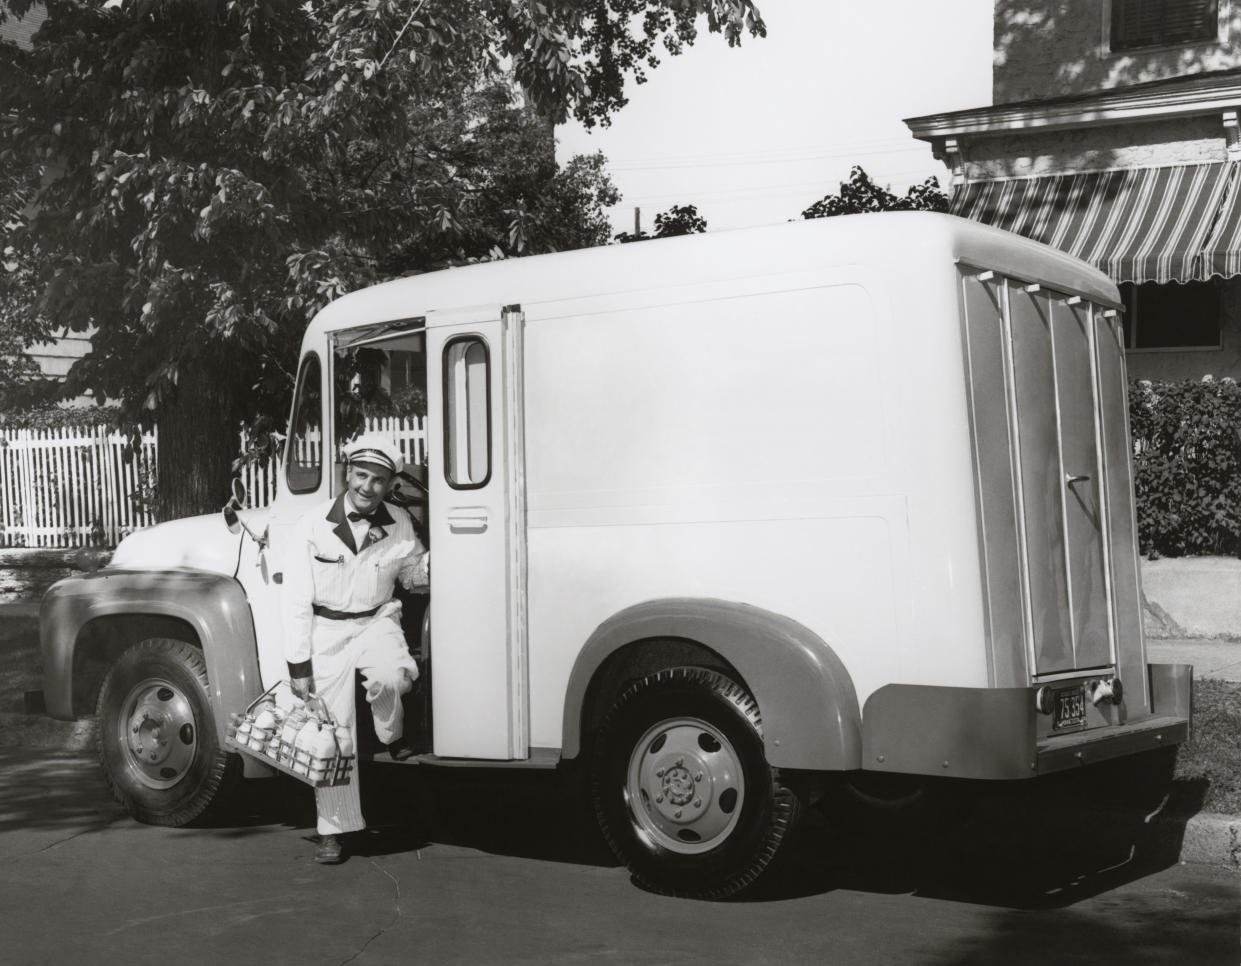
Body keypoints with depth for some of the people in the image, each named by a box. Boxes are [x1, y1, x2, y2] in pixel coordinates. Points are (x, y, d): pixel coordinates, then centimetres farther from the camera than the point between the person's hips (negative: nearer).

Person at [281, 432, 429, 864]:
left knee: (392, 677, -33)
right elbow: (297, 601, -8)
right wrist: (298, 666, -9)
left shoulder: (399, 525, -4)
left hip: (376, 622, 1)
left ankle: (392, 734, 1)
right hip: (327, 632, -1)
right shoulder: (313, 526, -11)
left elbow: (415, 575, 11)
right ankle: (334, 828, 16)